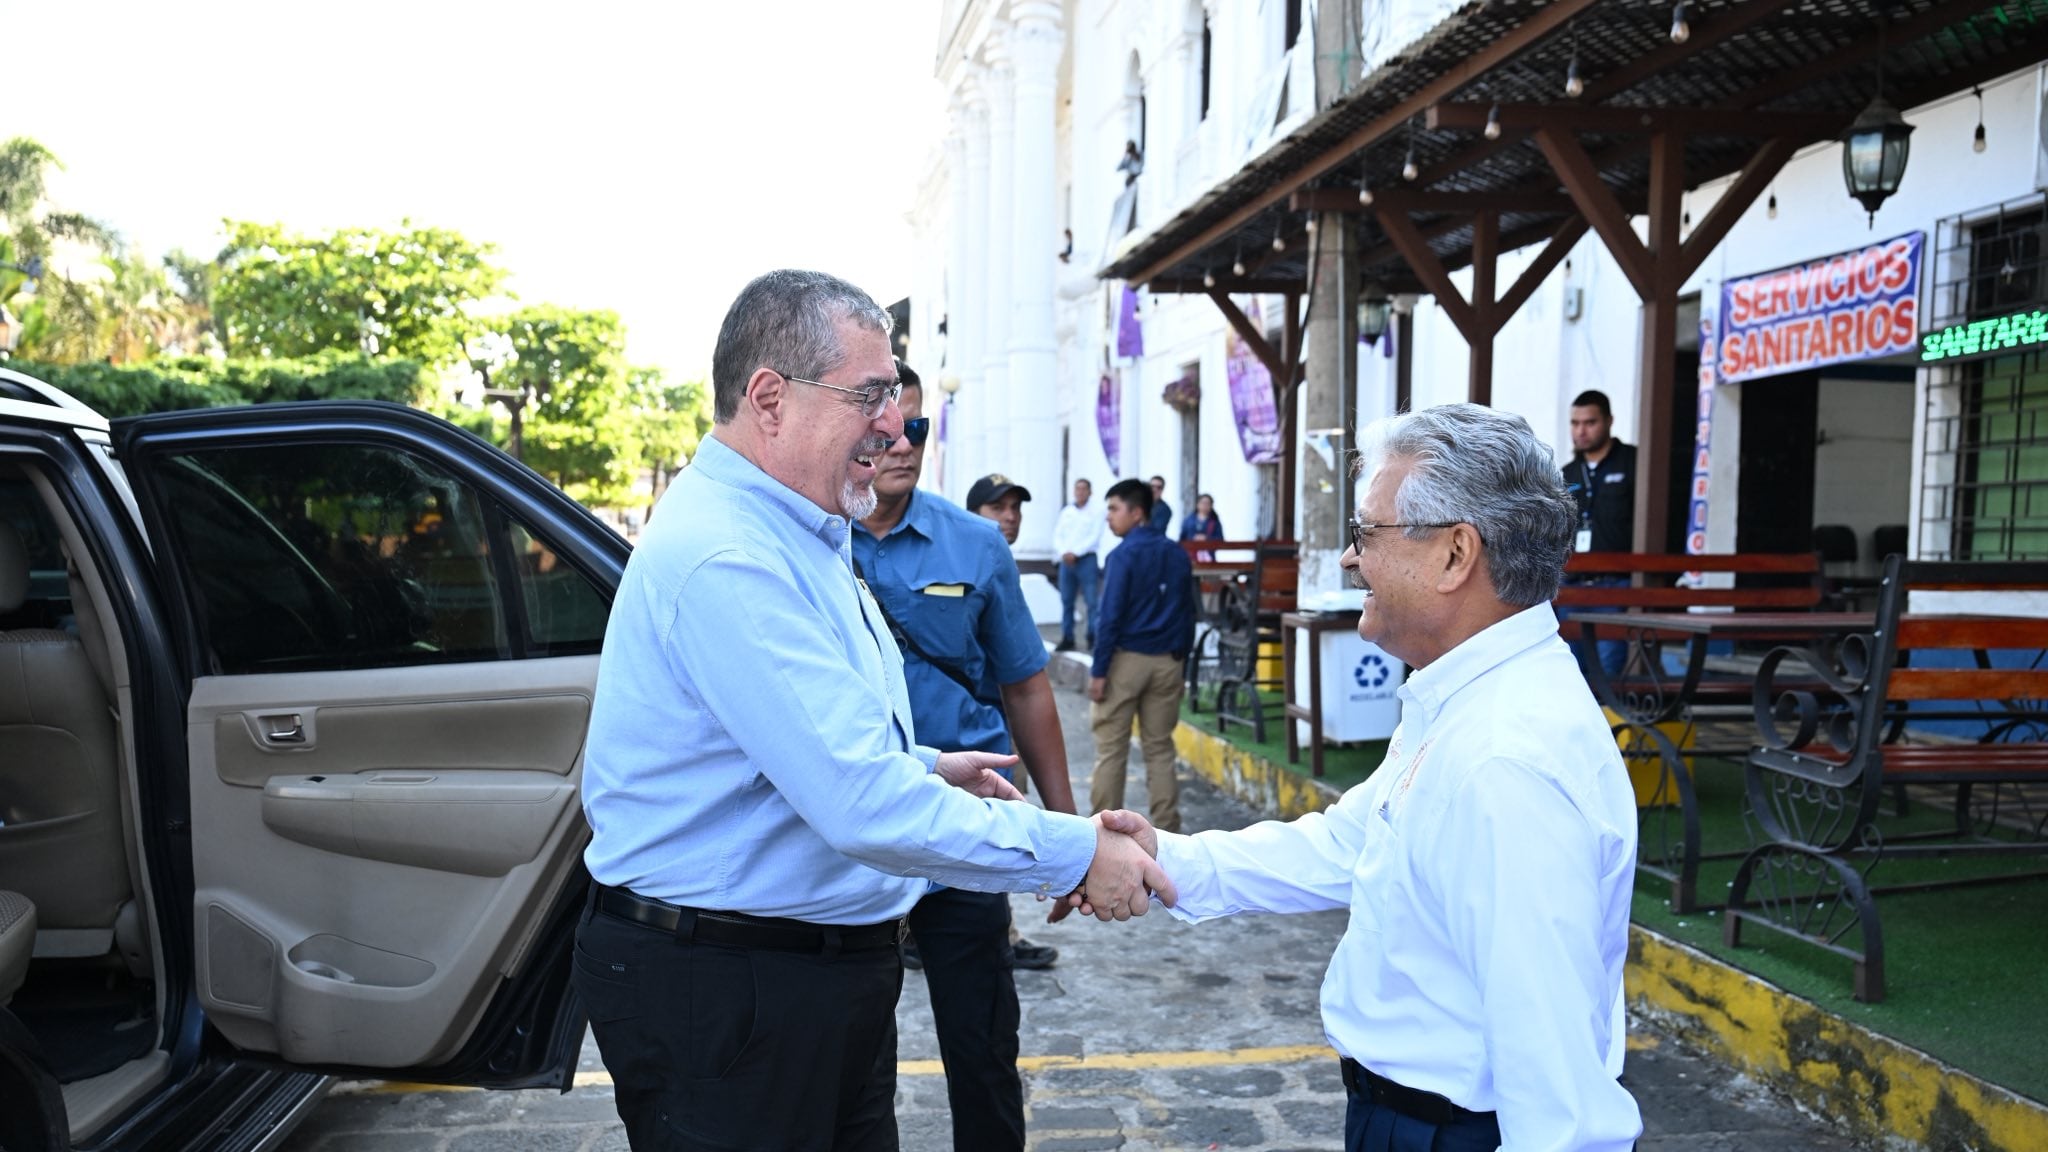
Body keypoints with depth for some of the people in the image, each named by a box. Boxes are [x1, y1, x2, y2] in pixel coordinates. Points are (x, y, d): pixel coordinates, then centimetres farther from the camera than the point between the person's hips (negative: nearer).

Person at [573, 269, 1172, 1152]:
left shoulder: (793, 538, 11)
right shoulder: (724, 560, -25)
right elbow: (866, 808, -30)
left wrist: (924, 768, 12)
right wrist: (1076, 854, -22)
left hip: (832, 971, 10)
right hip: (720, 993, -10)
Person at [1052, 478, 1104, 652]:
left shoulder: (1095, 513, 1)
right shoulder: (1065, 512, 13)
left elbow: (1095, 538, -8)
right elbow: (1057, 535, 8)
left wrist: (1075, 553, -14)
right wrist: (1064, 553, -10)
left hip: (1087, 560, -4)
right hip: (1066, 560, 4)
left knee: (1092, 601, -5)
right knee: (1066, 600, 5)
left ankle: (1094, 638, 0)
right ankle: (1067, 639, 10)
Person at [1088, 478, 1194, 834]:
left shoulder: (1123, 555, -10)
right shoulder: (1177, 554, 7)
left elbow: (1110, 616, -14)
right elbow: (1188, 614, 11)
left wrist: (1098, 670, -11)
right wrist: (1181, 660, 17)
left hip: (1126, 658, -5)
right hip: (1167, 661, 5)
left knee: (1110, 748, 3)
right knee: (1160, 748, 10)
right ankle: (1166, 829, 11)